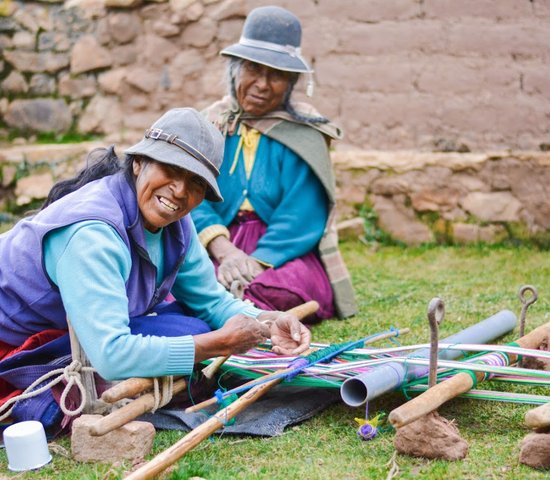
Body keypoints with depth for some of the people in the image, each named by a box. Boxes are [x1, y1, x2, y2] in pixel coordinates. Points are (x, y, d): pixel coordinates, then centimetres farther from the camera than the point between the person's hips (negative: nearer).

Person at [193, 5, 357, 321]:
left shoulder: (303, 134, 0)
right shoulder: (212, 124, 11)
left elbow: (301, 221, -8)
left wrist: (255, 263, -24)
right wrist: (223, 250, -19)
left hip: (285, 256, -2)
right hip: (220, 250, 2)